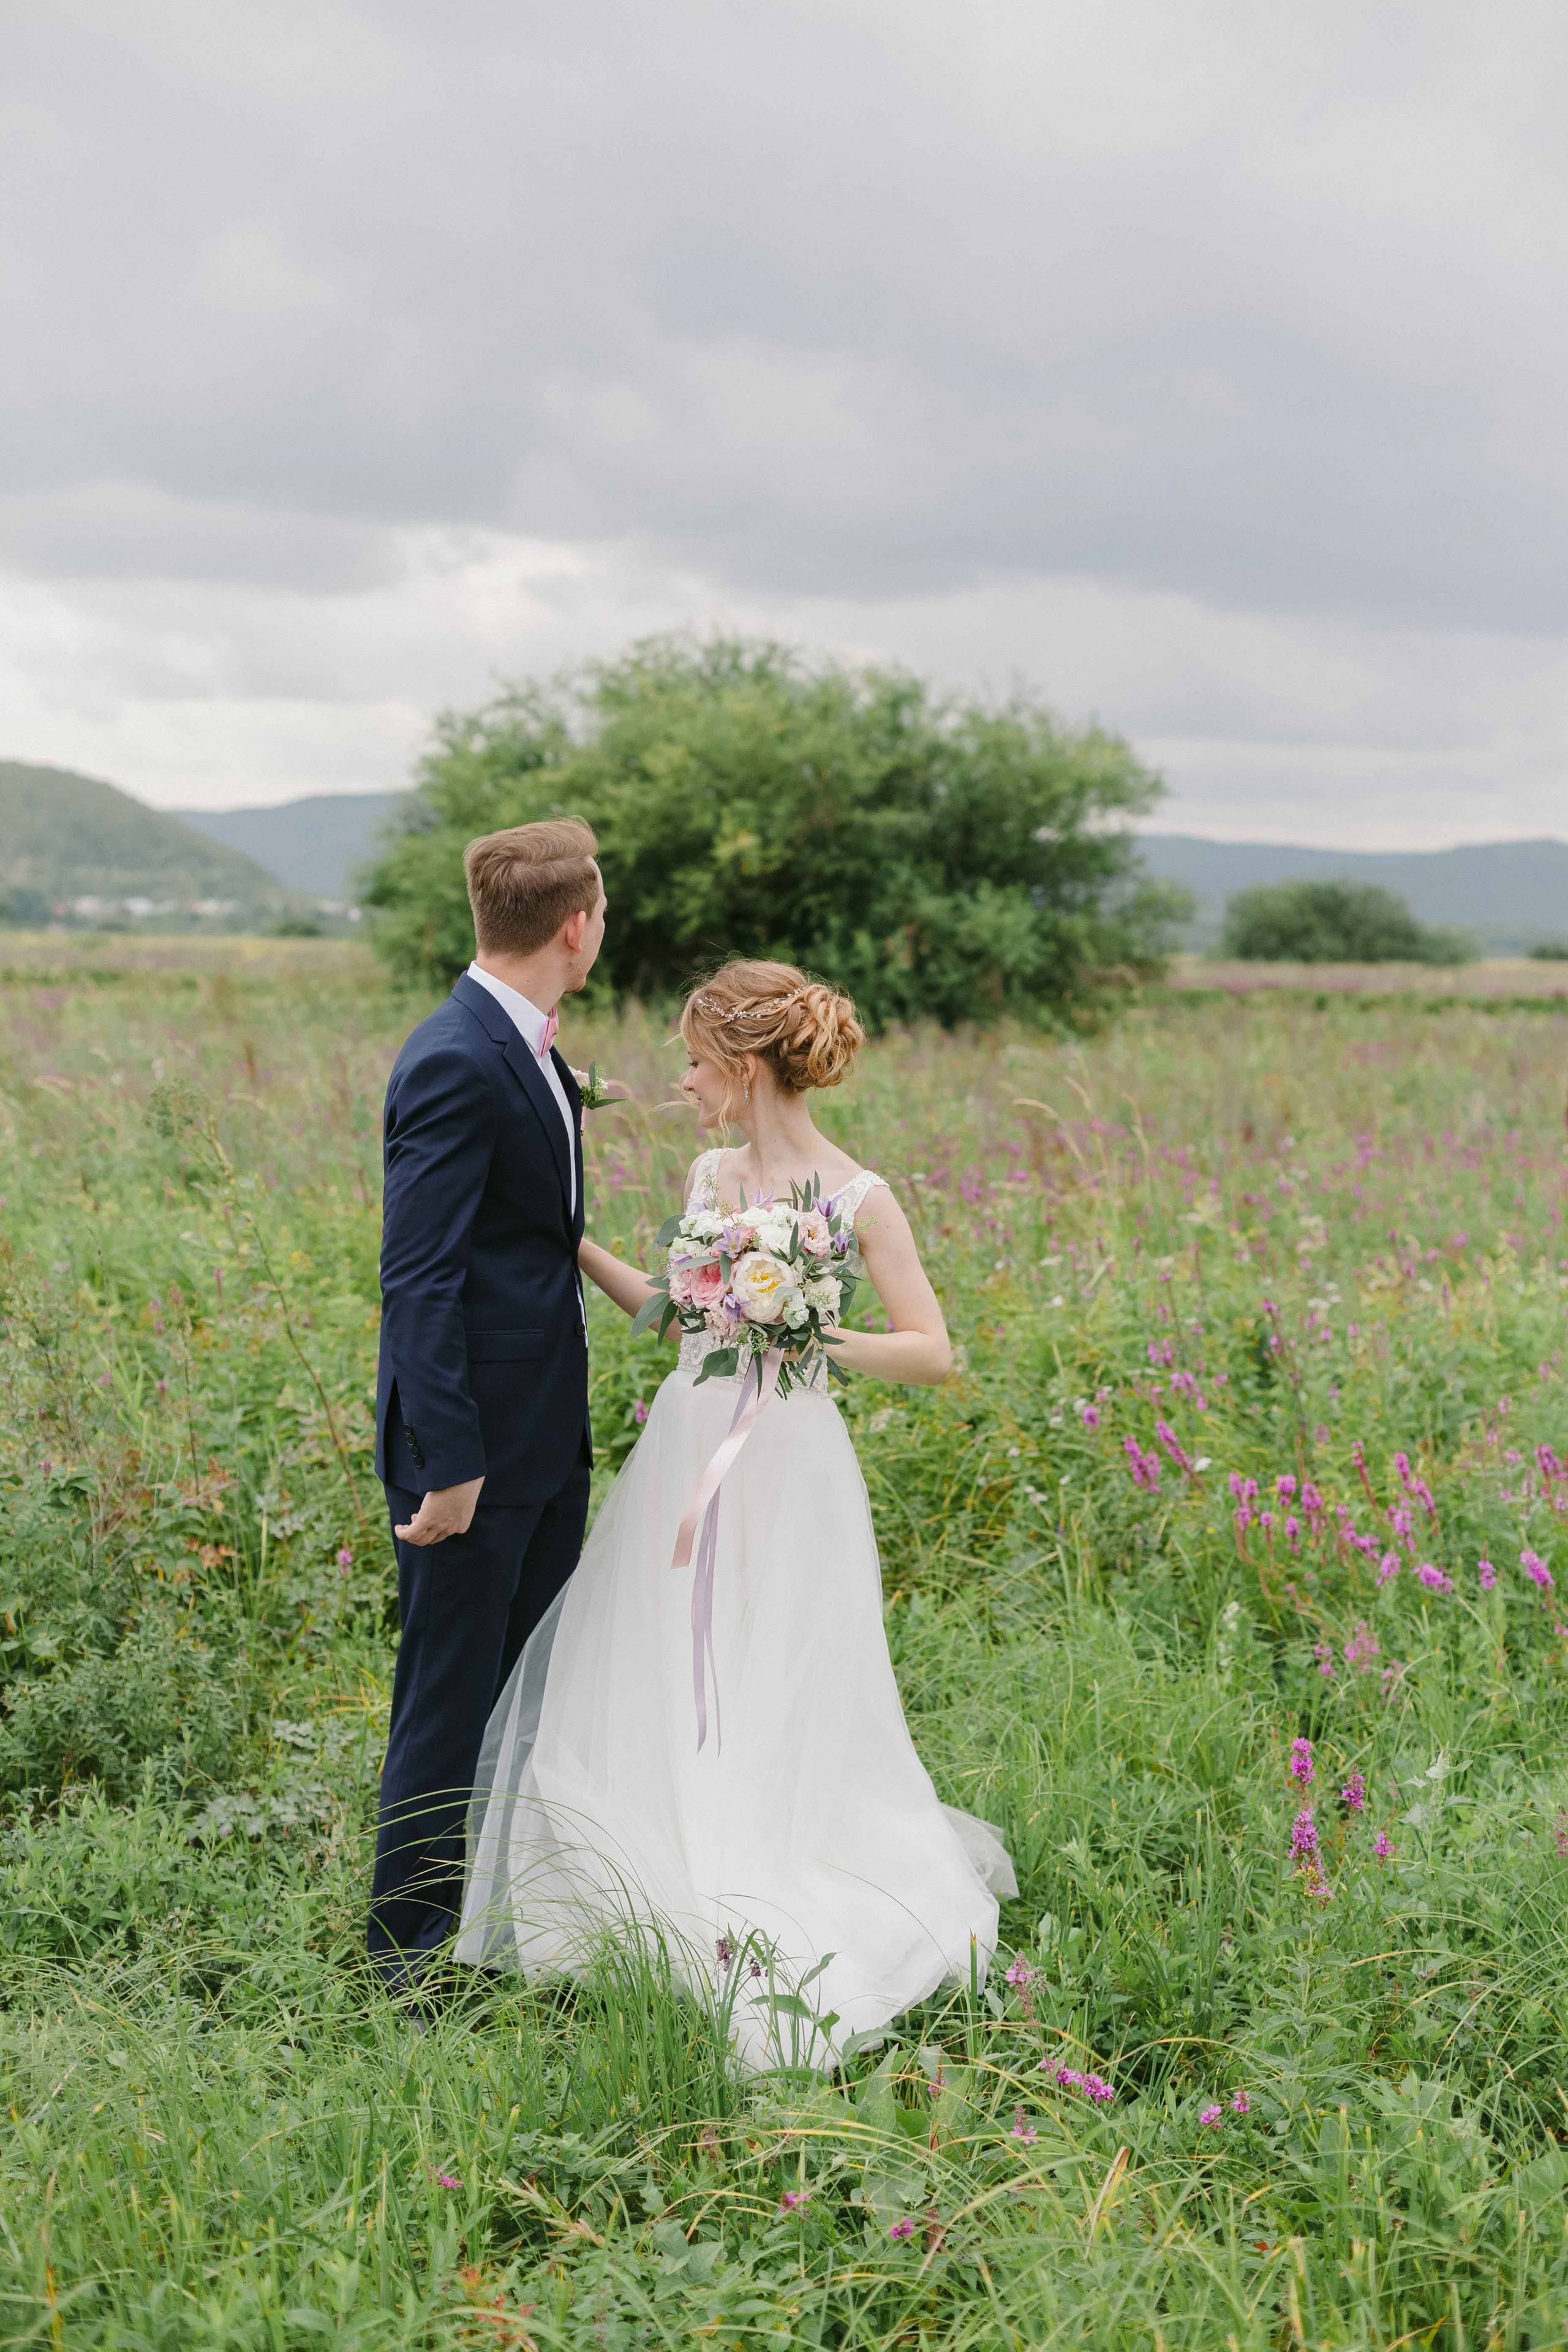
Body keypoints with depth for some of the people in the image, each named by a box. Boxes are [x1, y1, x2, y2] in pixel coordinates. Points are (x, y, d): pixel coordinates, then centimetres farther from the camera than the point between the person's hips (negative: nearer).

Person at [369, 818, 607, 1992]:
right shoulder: (456, 1065, -21)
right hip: (479, 1445, -10)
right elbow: (418, 1279, -24)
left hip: (547, 1433, 10)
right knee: (453, 1700, 3)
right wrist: (447, 1461, -25)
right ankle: (414, 1953, 18)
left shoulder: (527, 1046, 9)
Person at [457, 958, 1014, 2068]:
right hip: (684, 1454, 6)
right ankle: (675, 1904, 21)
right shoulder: (709, 1175, 8)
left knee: (770, 1719, -3)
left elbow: (935, 1351, -9)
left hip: (785, 1468, -6)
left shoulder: (858, 1199, -10)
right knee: (647, 1705, 6)